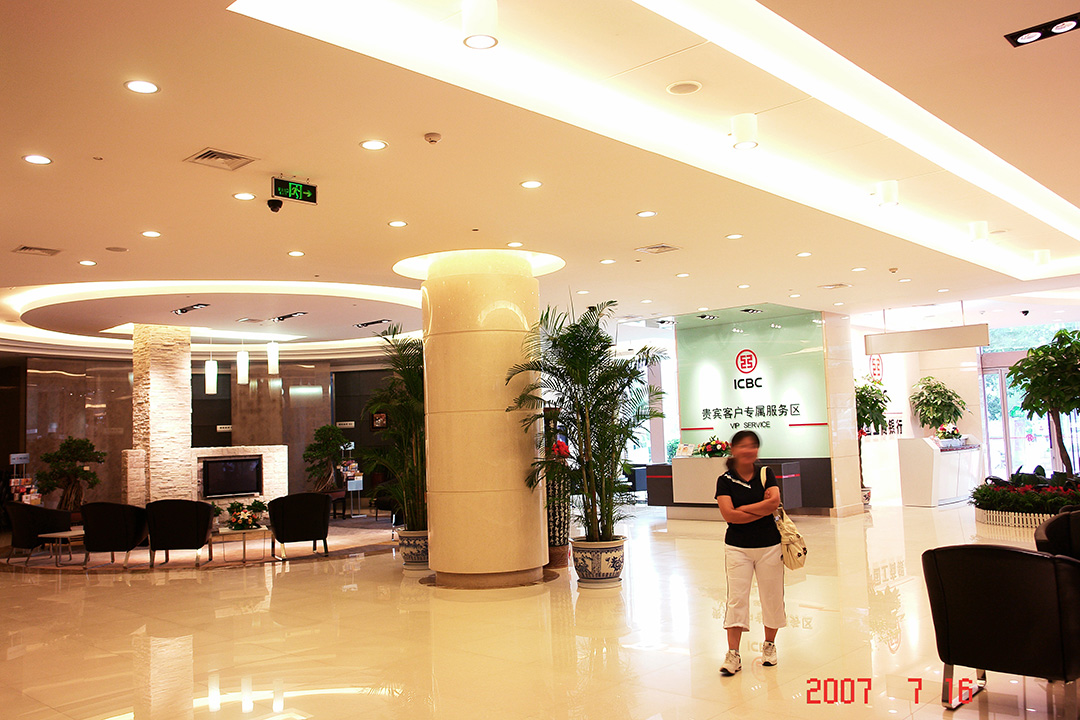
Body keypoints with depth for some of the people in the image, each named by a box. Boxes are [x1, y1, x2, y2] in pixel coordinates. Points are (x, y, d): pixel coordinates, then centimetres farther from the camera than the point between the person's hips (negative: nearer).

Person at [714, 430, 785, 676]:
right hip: (737, 547, -2)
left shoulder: (766, 475, 3)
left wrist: (743, 508, -13)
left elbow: (774, 502, -13)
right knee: (736, 598, -5)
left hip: (769, 546, 2)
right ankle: (733, 654, -1)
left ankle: (769, 645, 29)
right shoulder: (725, 481, -2)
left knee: (772, 597, 9)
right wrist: (763, 509, -12)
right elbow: (729, 515, -14)